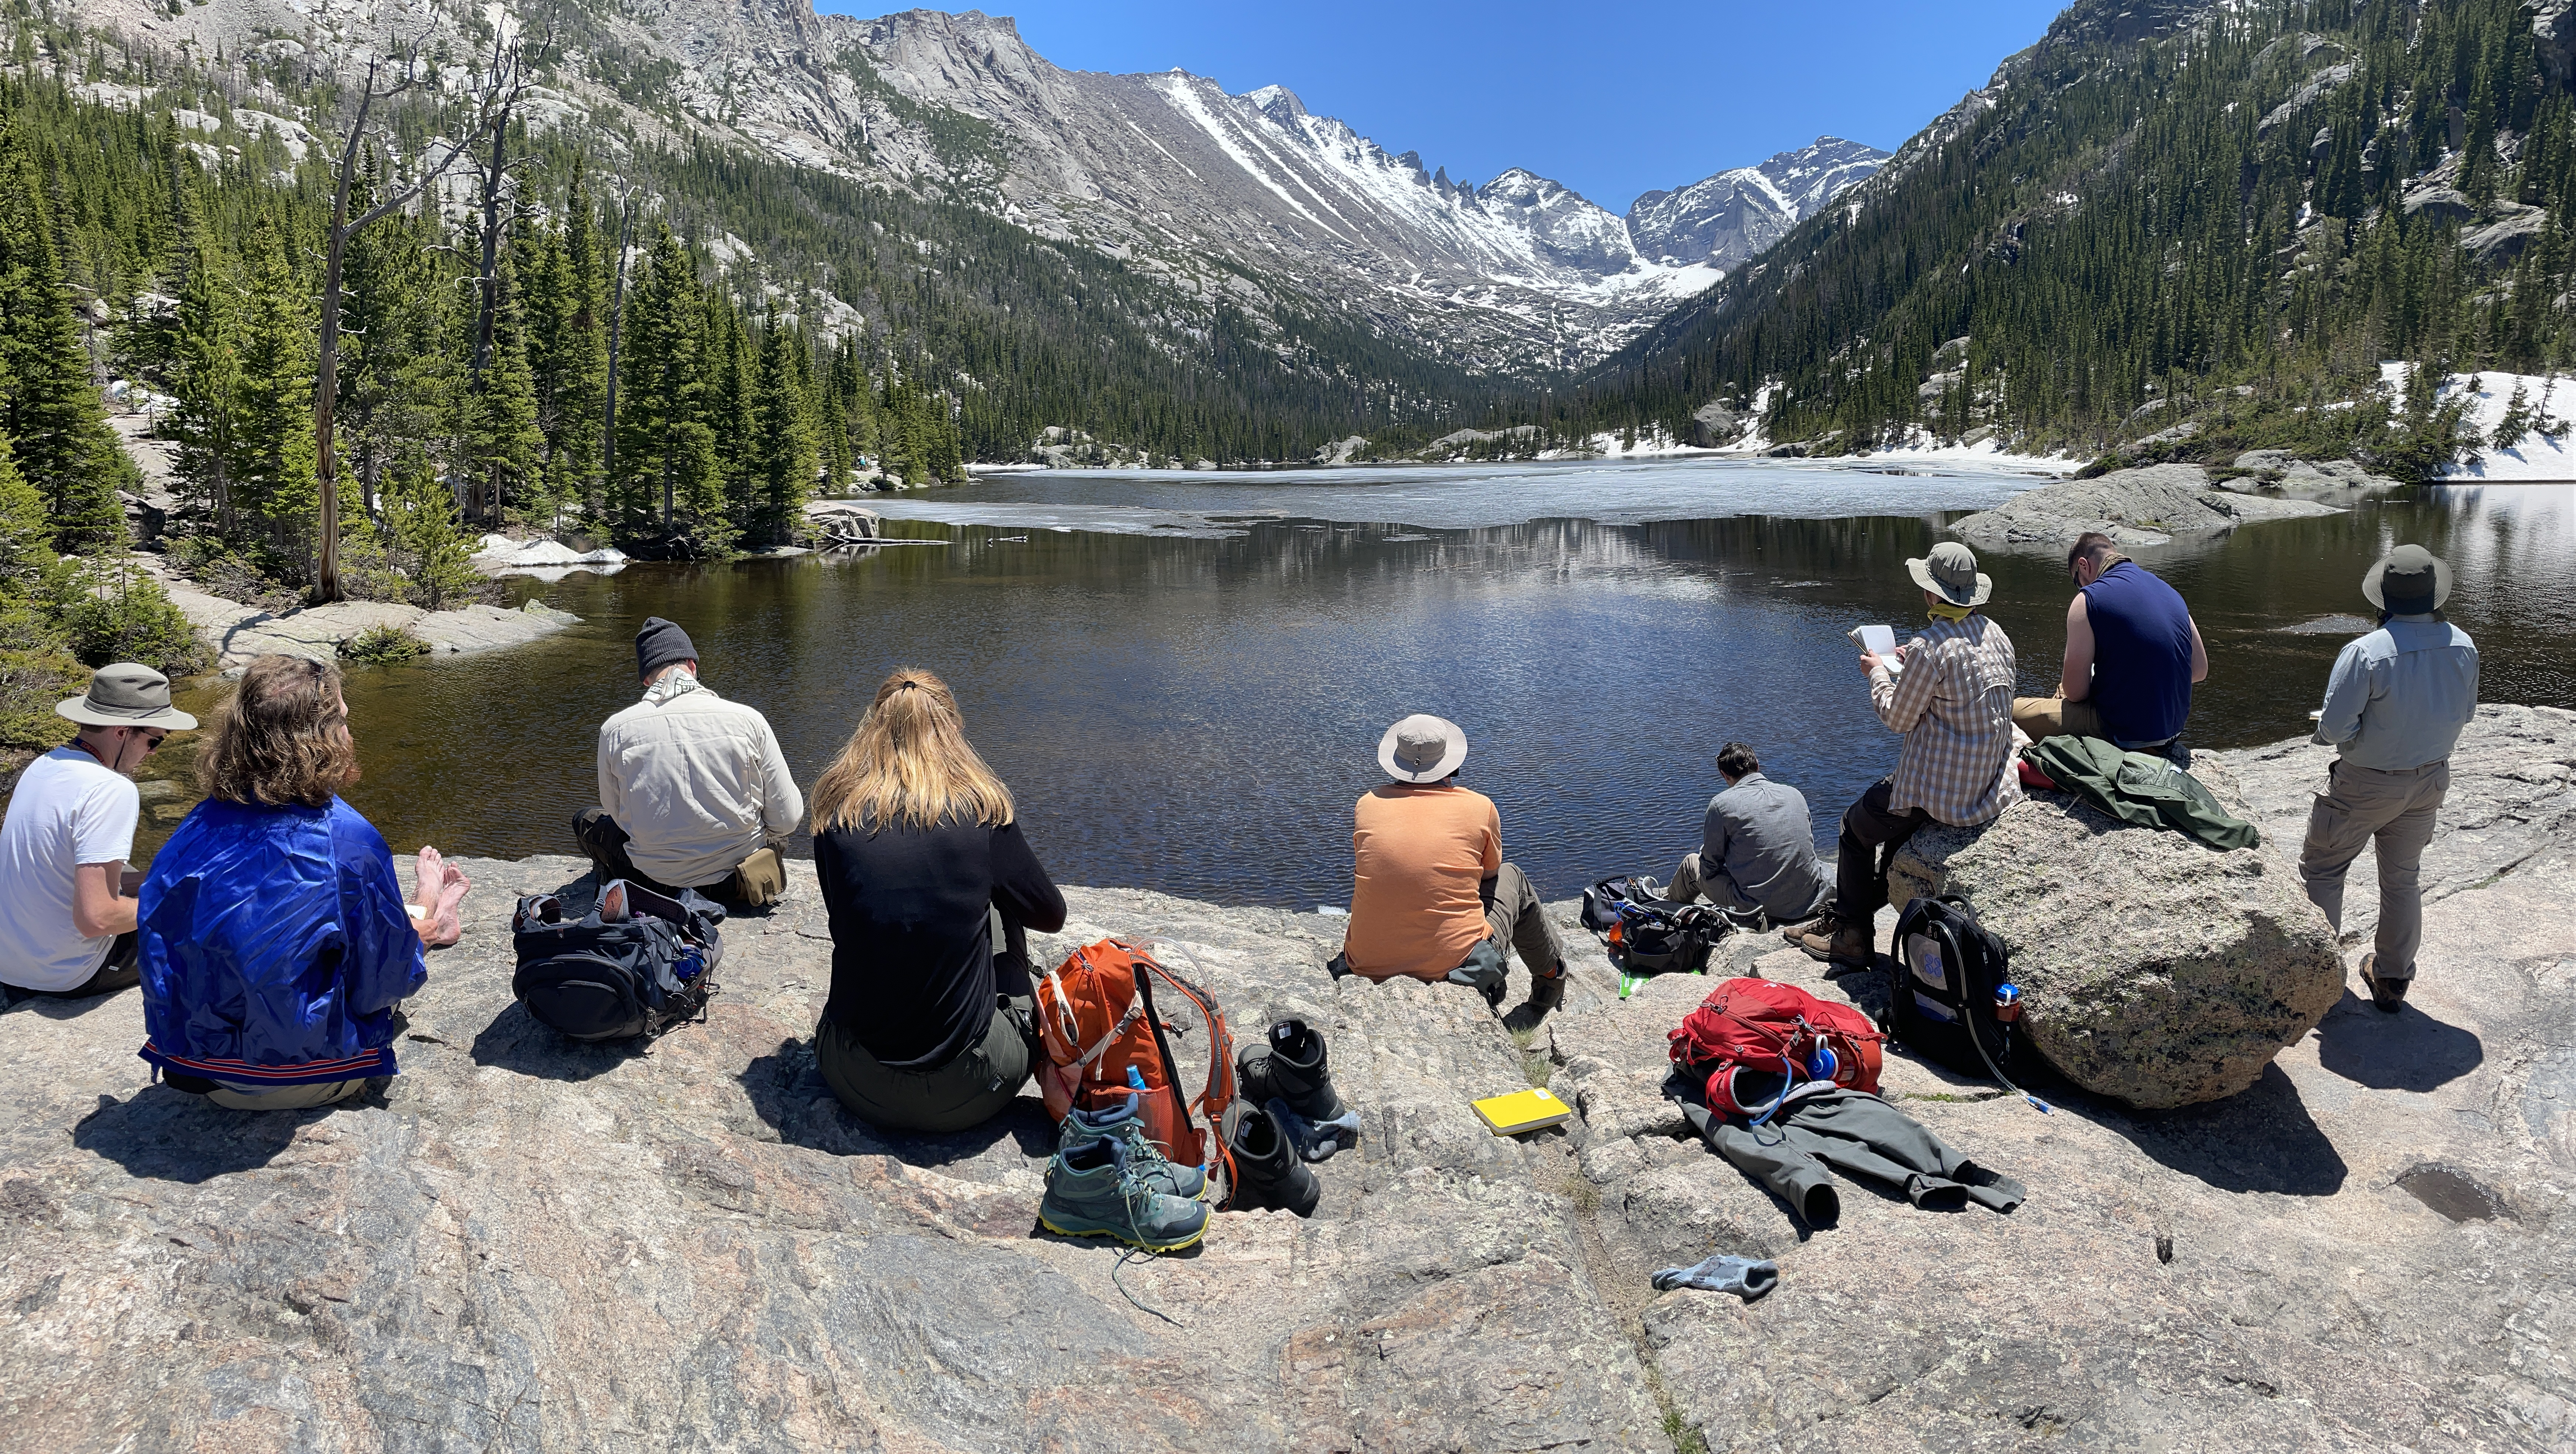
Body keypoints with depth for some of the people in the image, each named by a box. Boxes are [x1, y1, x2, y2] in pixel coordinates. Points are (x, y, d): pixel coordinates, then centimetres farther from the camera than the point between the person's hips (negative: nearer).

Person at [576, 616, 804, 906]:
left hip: (655, 880, 1)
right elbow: (786, 819, -9)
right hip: (739, 879, 0)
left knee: (586, 820, 28)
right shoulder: (747, 720, -13)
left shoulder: (614, 730, -10)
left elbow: (617, 815, 3)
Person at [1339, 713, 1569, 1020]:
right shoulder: (1481, 808, -5)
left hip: (1368, 965, 2)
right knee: (1512, 878, 24)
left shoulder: (1368, 804, 0)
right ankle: (1551, 976, 46)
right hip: (1456, 961, -2)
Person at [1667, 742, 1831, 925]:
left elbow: (1711, 864, -2)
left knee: (1691, 863, 19)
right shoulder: (1794, 793, 6)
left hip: (1761, 908, -5)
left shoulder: (1721, 804, -9)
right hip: (1811, 901, 5)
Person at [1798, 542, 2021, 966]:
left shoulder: (1928, 648, -22)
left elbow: (1898, 717, -12)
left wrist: (1879, 673, 5)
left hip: (1944, 794, -8)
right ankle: (1875, 898, 43)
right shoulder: (1996, 635, 3)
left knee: (1857, 825, 15)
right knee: (1896, 807, 33)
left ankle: (1852, 933, 23)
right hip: (1995, 785, 8)